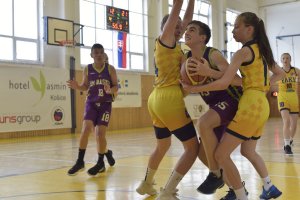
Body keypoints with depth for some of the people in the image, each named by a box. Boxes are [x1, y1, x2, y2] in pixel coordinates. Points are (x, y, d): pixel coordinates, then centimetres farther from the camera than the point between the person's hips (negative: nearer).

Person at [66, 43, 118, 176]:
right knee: (86, 129, -16)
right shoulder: (87, 69, 1)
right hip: (91, 103, 1)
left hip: (105, 104, -1)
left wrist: (110, 90, -23)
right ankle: (80, 161, -4)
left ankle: (100, 163, 13)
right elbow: (85, 86, 10)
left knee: (100, 133, -7)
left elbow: (116, 87, -1)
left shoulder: (110, 69, -2)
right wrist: (77, 87, -11)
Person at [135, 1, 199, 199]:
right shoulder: (164, 41, -4)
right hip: (169, 99, -10)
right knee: (193, 147, -4)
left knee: (163, 145, 26)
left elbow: (187, 19, 21)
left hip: (157, 99, 10)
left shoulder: (173, 45, 18)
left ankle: (146, 184, 40)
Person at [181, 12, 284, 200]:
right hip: (262, 105, 10)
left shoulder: (244, 52, -11)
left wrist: (192, 88, -12)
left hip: (251, 106, -10)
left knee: (221, 155, -6)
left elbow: (224, 83, -19)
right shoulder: (262, 50, 15)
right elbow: (280, 73, 27)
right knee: (248, 151, 28)